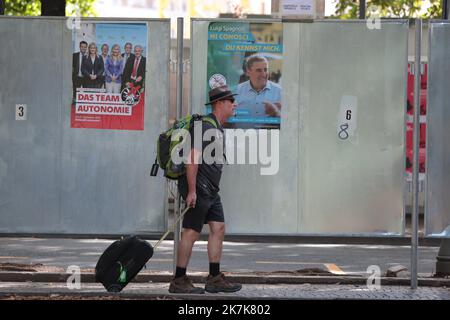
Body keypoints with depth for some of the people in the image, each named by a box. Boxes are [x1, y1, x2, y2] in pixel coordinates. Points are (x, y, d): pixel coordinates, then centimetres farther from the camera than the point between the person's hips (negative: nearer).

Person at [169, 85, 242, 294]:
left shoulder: (218, 128, 17)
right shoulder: (205, 126, -15)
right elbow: (192, 158, -21)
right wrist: (191, 190, -24)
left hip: (211, 191, 10)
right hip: (198, 189, -10)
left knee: (218, 228, 8)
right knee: (191, 232, -7)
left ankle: (214, 279, 12)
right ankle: (178, 281, -2)